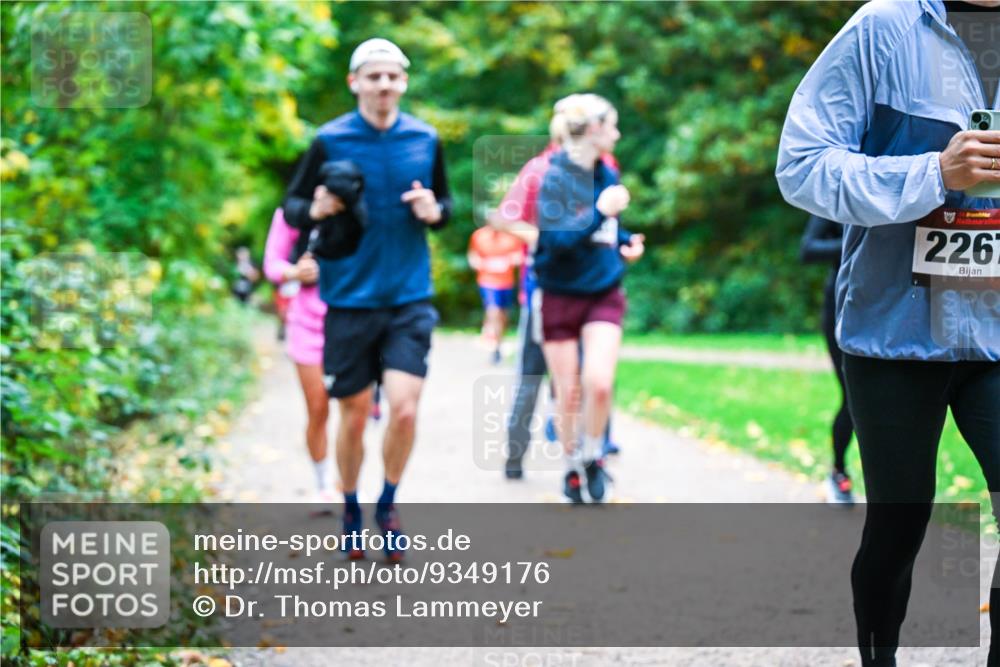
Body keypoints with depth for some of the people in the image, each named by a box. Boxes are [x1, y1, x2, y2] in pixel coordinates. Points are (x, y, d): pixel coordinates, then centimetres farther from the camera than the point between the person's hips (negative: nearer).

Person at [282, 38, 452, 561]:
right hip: (349, 298, -1)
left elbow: (445, 201, 17)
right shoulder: (330, 140, -4)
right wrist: (315, 209, -20)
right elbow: (291, 206, 3)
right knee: (354, 415, 7)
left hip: (409, 298, 1)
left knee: (404, 408, -12)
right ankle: (351, 511, 29)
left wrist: (435, 211, -6)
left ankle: (388, 504, 13)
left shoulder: (425, 140, 3)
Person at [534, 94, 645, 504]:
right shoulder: (556, 177, -13)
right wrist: (601, 212, -27)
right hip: (561, 296, -3)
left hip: (603, 295, 3)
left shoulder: (606, 176, 6)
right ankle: (571, 467, 24)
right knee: (568, 393, 4)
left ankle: (593, 457, 6)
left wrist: (627, 242, 4)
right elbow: (557, 238, -22)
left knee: (599, 382, -16)